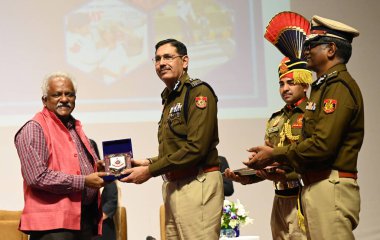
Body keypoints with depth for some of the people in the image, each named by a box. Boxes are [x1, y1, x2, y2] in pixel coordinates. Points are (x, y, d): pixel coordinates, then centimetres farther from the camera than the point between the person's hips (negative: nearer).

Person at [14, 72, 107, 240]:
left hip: (85, 218, 8)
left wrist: (98, 170, 9)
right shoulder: (33, 130, -7)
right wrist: (84, 182, -16)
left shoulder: (75, 128, 20)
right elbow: (37, 177, -19)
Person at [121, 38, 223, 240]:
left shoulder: (199, 92, -9)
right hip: (173, 185, 8)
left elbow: (196, 147, -17)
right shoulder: (170, 98, 16)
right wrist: (150, 162, 8)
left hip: (197, 184, -8)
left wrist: (150, 171, -14)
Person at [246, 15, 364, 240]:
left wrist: (274, 155, -10)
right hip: (316, 186, 10)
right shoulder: (325, 85, 20)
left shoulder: (339, 86, -12)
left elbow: (322, 144, -21)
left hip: (331, 188, -10)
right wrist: (276, 159, 6)